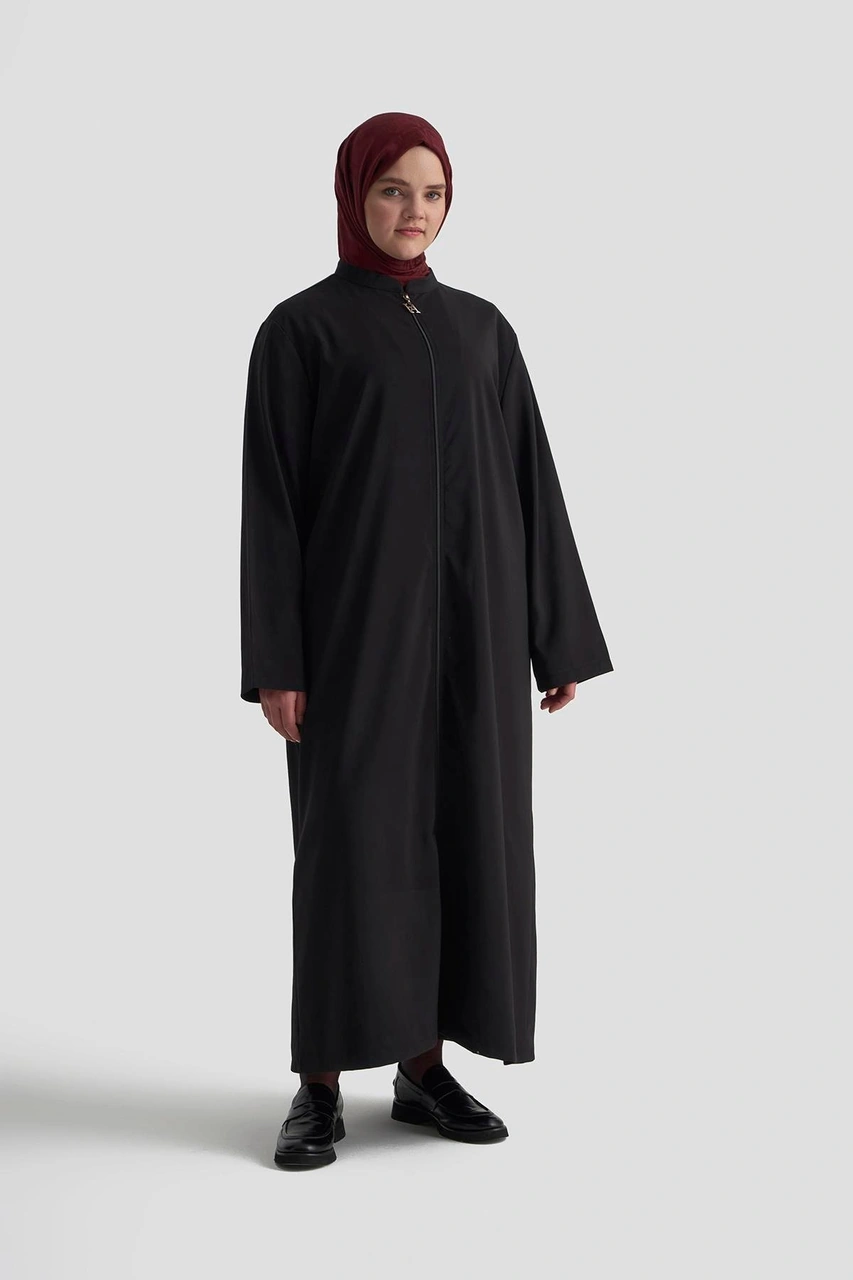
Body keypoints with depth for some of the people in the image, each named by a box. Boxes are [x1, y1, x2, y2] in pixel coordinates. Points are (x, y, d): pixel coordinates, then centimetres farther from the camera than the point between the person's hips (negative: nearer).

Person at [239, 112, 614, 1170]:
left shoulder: (482, 328, 14)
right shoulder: (300, 328, 1)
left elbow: (531, 483, 12)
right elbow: (271, 496, -4)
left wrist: (561, 637, 7)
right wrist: (274, 658, -11)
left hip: (470, 619, 5)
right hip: (359, 613, -4)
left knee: (463, 830, 5)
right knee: (351, 836, -5)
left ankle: (424, 1068, 16)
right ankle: (321, 1083, 6)